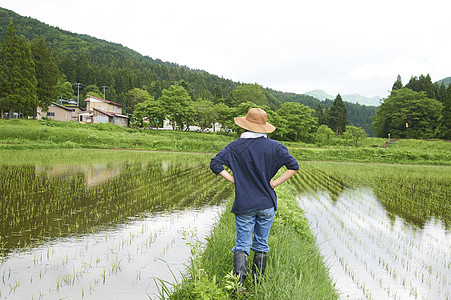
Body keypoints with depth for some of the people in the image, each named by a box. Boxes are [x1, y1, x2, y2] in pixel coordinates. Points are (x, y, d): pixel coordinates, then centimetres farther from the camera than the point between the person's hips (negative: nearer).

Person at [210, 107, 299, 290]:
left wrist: (233, 180, -1)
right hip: (267, 204, 1)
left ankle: (239, 280, -15)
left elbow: (215, 164, -8)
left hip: (244, 205, -1)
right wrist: (274, 183, -2)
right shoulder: (274, 146, -1)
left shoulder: (235, 146, -4)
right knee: (261, 246, 13)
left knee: (242, 245, 4)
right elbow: (293, 166, -5)